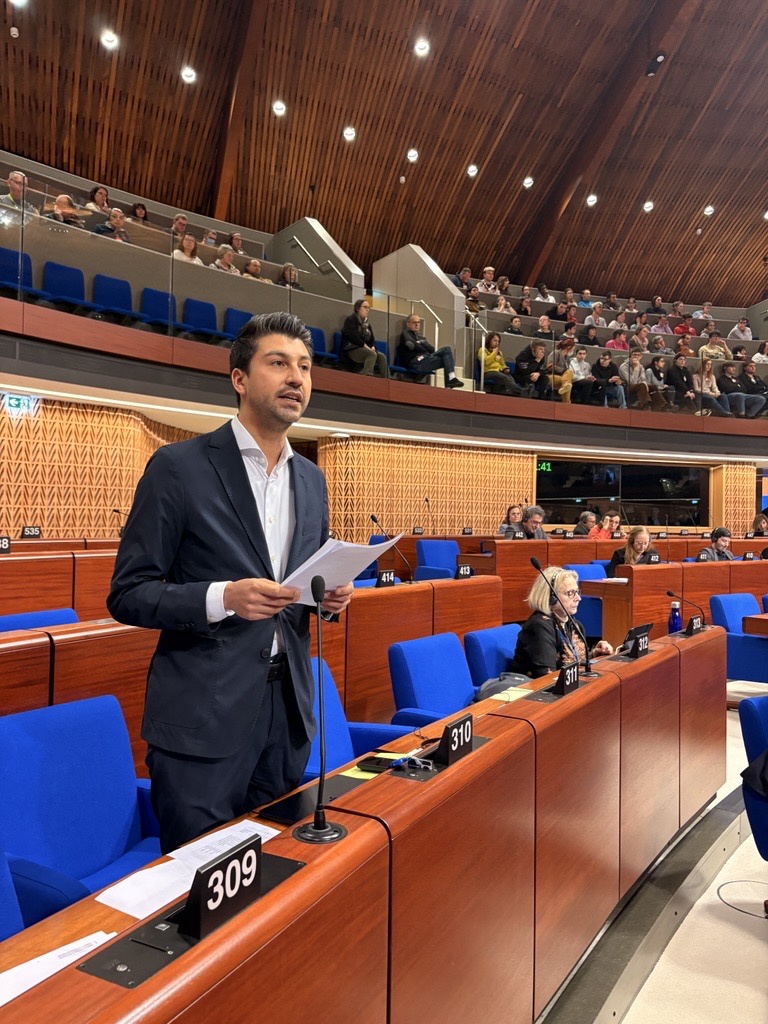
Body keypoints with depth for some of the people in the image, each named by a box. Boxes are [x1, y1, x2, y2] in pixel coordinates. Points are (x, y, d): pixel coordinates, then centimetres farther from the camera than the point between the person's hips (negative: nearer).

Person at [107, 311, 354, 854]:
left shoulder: (312, 479, 10)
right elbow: (127, 595, -8)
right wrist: (222, 598, -23)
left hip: (289, 710, 6)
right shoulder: (178, 467, -9)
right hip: (202, 718, -5)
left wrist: (331, 594, -4)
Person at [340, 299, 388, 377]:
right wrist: (365, 345, -20)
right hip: (351, 350, -7)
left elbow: (371, 339, 17)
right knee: (372, 354, -34)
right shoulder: (350, 320, 0)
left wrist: (373, 347, -6)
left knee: (382, 356, -20)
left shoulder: (367, 323, 22)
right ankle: (367, 376, -50)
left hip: (364, 349, 7)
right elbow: (353, 336, -14)